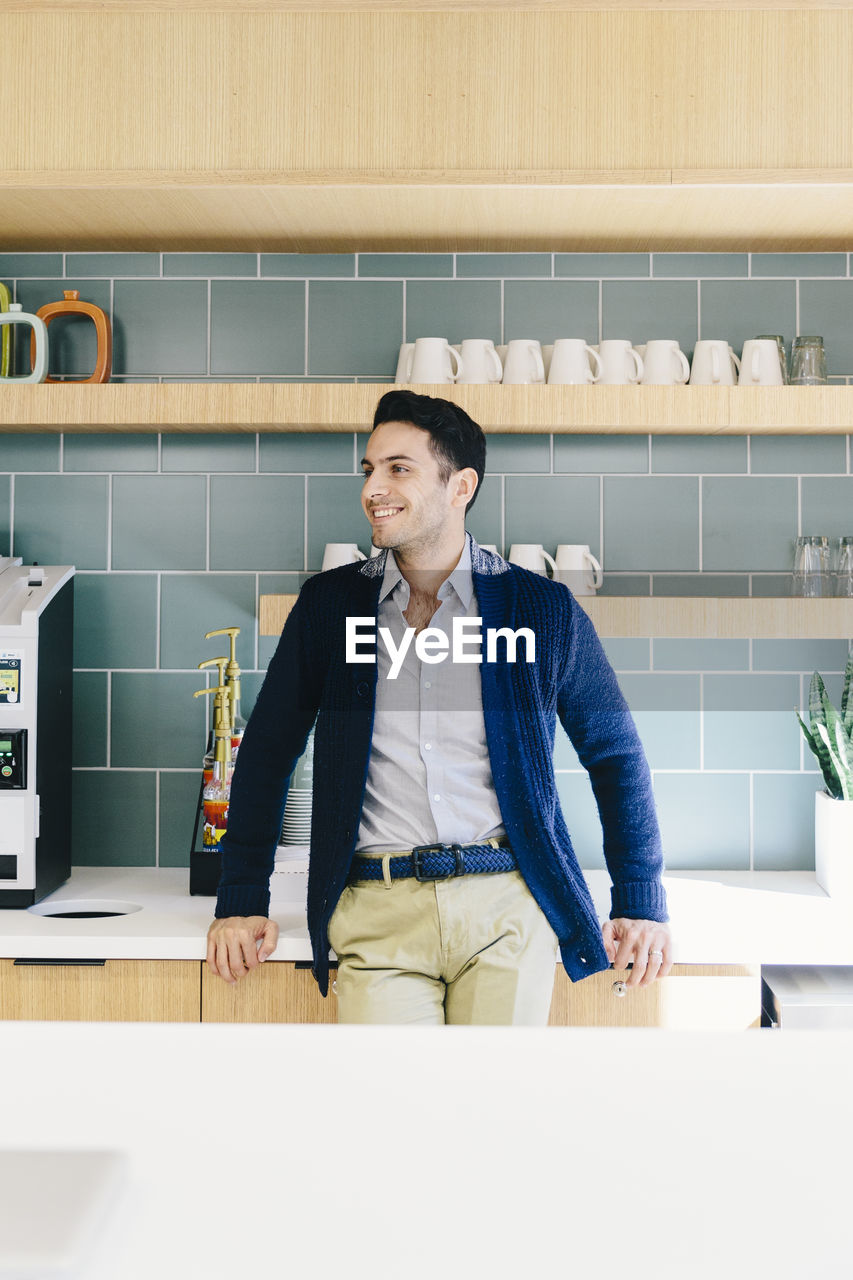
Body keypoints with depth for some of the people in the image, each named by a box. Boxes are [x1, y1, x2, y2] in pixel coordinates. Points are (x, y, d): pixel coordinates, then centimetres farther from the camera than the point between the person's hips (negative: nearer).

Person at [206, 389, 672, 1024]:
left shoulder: (544, 608, 3)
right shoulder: (327, 603, 7)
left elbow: (615, 753, 11)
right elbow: (267, 752, 13)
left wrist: (641, 903, 8)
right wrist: (242, 901, 10)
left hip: (508, 907, 0)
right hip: (376, 913, 1)